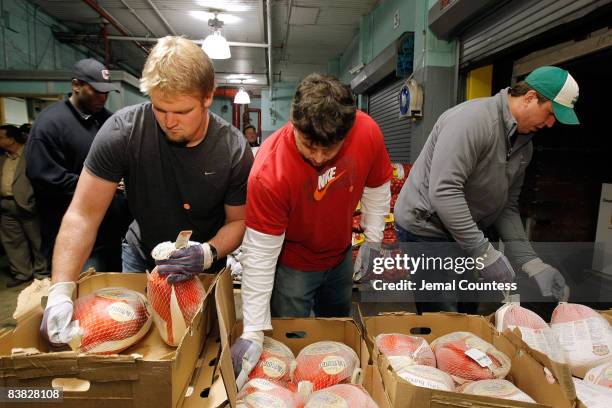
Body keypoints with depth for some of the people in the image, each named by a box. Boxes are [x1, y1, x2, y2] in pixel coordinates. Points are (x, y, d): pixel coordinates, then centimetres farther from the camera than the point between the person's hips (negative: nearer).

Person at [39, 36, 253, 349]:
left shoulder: (234, 150, -24)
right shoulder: (122, 130, -25)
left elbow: (238, 221, -14)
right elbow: (83, 215, -21)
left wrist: (209, 253, -33)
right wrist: (60, 293, -28)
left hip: (204, 264, 0)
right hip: (141, 256, 1)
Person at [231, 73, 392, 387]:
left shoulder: (367, 133, -24)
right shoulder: (269, 171, -36)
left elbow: (376, 188, -4)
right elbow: (260, 254, -29)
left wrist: (373, 240, 0)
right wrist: (253, 333, -25)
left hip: (341, 255, 5)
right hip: (292, 265, -5)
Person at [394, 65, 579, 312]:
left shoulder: (524, 143, 8)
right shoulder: (473, 119, -21)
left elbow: (507, 207, 9)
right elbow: (443, 192, -29)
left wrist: (532, 264, -2)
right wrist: (484, 253, -25)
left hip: (464, 234, 9)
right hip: (426, 230, -9)